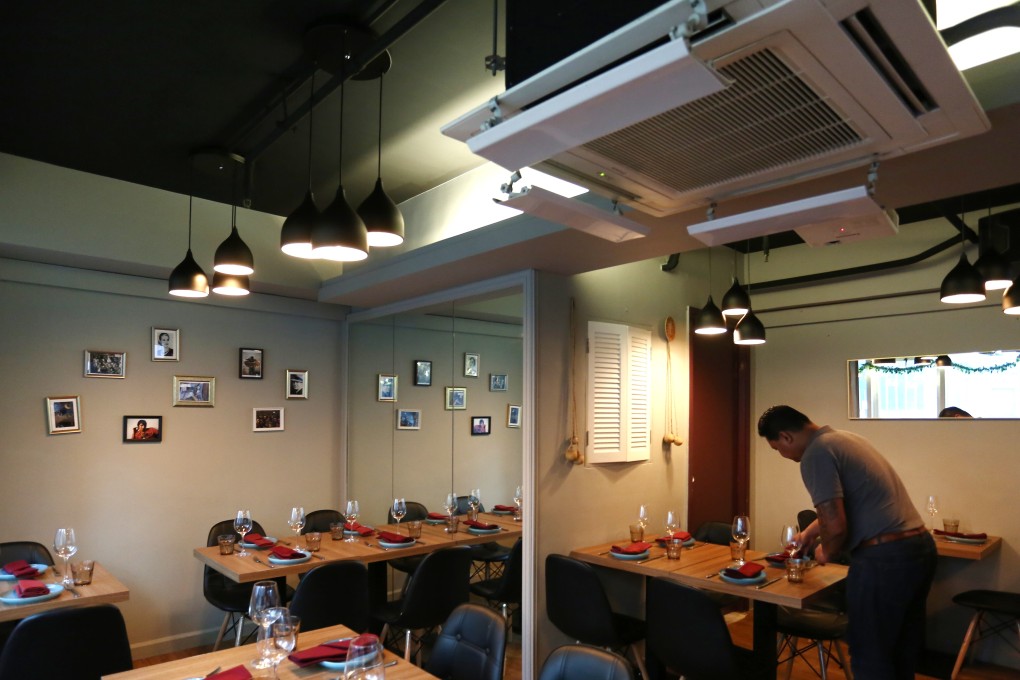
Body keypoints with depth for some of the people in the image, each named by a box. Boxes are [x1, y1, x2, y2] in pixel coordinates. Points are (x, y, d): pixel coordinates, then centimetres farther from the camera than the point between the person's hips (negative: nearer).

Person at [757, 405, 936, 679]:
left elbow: (836, 526, -19)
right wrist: (809, 532, 38)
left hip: (885, 557, -9)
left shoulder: (816, 454, -14)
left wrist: (826, 552, 2)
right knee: (903, 650, 23)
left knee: (871, 655, 7)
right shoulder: (846, 438, 15)